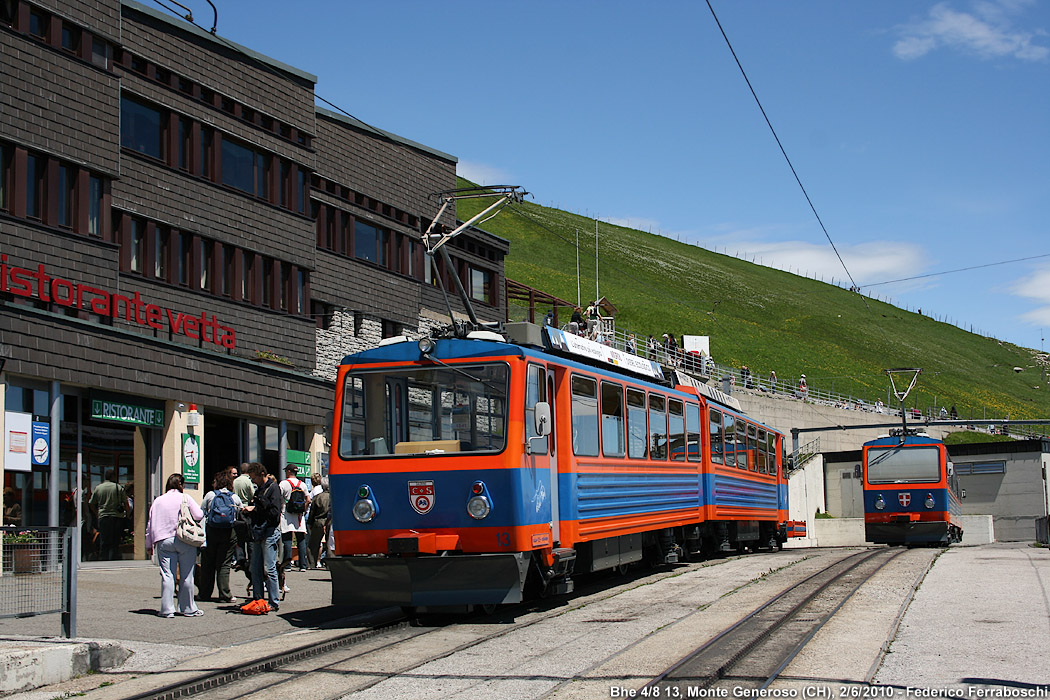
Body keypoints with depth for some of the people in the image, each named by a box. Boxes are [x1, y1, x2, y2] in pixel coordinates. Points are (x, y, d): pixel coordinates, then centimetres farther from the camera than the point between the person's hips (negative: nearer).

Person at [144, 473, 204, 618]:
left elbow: (150, 525, 14)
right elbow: (199, 515, -7)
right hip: (185, 541, -2)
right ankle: (188, 608, 10)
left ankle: (167, 609, -2)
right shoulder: (185, 498, 2)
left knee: (167, 576, 1)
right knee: (186, 576, 4)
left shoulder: (158, 501, 12)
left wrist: (149, 546, 20)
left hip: (163, 541, 2)